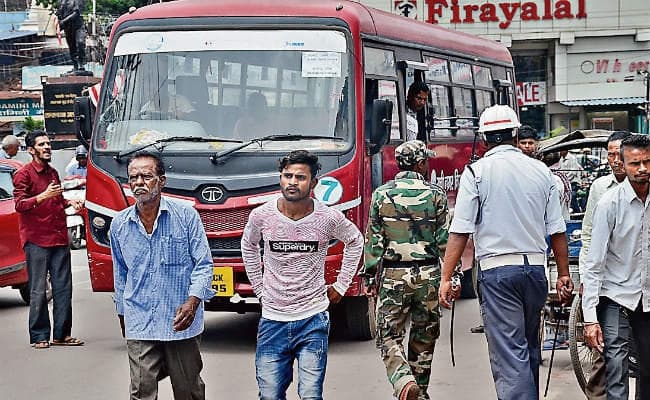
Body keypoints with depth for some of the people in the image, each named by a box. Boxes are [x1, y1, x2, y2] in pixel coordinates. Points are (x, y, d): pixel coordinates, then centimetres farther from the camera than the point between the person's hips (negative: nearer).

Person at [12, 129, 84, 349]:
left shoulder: (52, 173, 19)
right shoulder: (24, 174, -3)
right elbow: (20, 204, -12)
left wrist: (70, 202, 11)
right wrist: (45, 195, -23)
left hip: (59, 239, 7)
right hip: (36, 240, -6)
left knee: (63, 288, 3)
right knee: (38, 291, -5)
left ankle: (62, 334, 9)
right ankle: (39, 336, 0)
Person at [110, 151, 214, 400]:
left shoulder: (186, 216, -4)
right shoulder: (119, 224, 6)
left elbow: (203, 264, -3)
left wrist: (193, 301, -18)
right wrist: (122, 313, 23)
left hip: (181, 322, -2)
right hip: (139, 323, 2)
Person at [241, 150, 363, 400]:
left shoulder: (329, 218, -8)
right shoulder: (261, 215, -5)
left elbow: (355, 241, 14)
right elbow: (248, 246, 19)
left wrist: (341, 285, 12)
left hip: (312, 321, -1)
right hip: (272, 320, 2)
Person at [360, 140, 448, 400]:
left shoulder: (382, 194, -1)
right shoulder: (436, 195, -2)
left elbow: (373, 239, -1)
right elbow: (445, 240, -3)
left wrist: (369, 274, 5)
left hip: (393, 274, -1)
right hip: (428, 274, 1)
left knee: (388, 336, 2)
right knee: (424, 338, 14)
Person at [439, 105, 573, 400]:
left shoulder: (476, 172, -5)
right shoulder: (541, 171, 6)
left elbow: (460, 232, -10)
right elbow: (557, 231, 7)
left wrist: (446, 278, -7)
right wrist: (564, 275, 17)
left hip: (497, 270, -5)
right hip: (535, 267, 5)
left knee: (509, 353, -7)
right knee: (529, 349, 20)